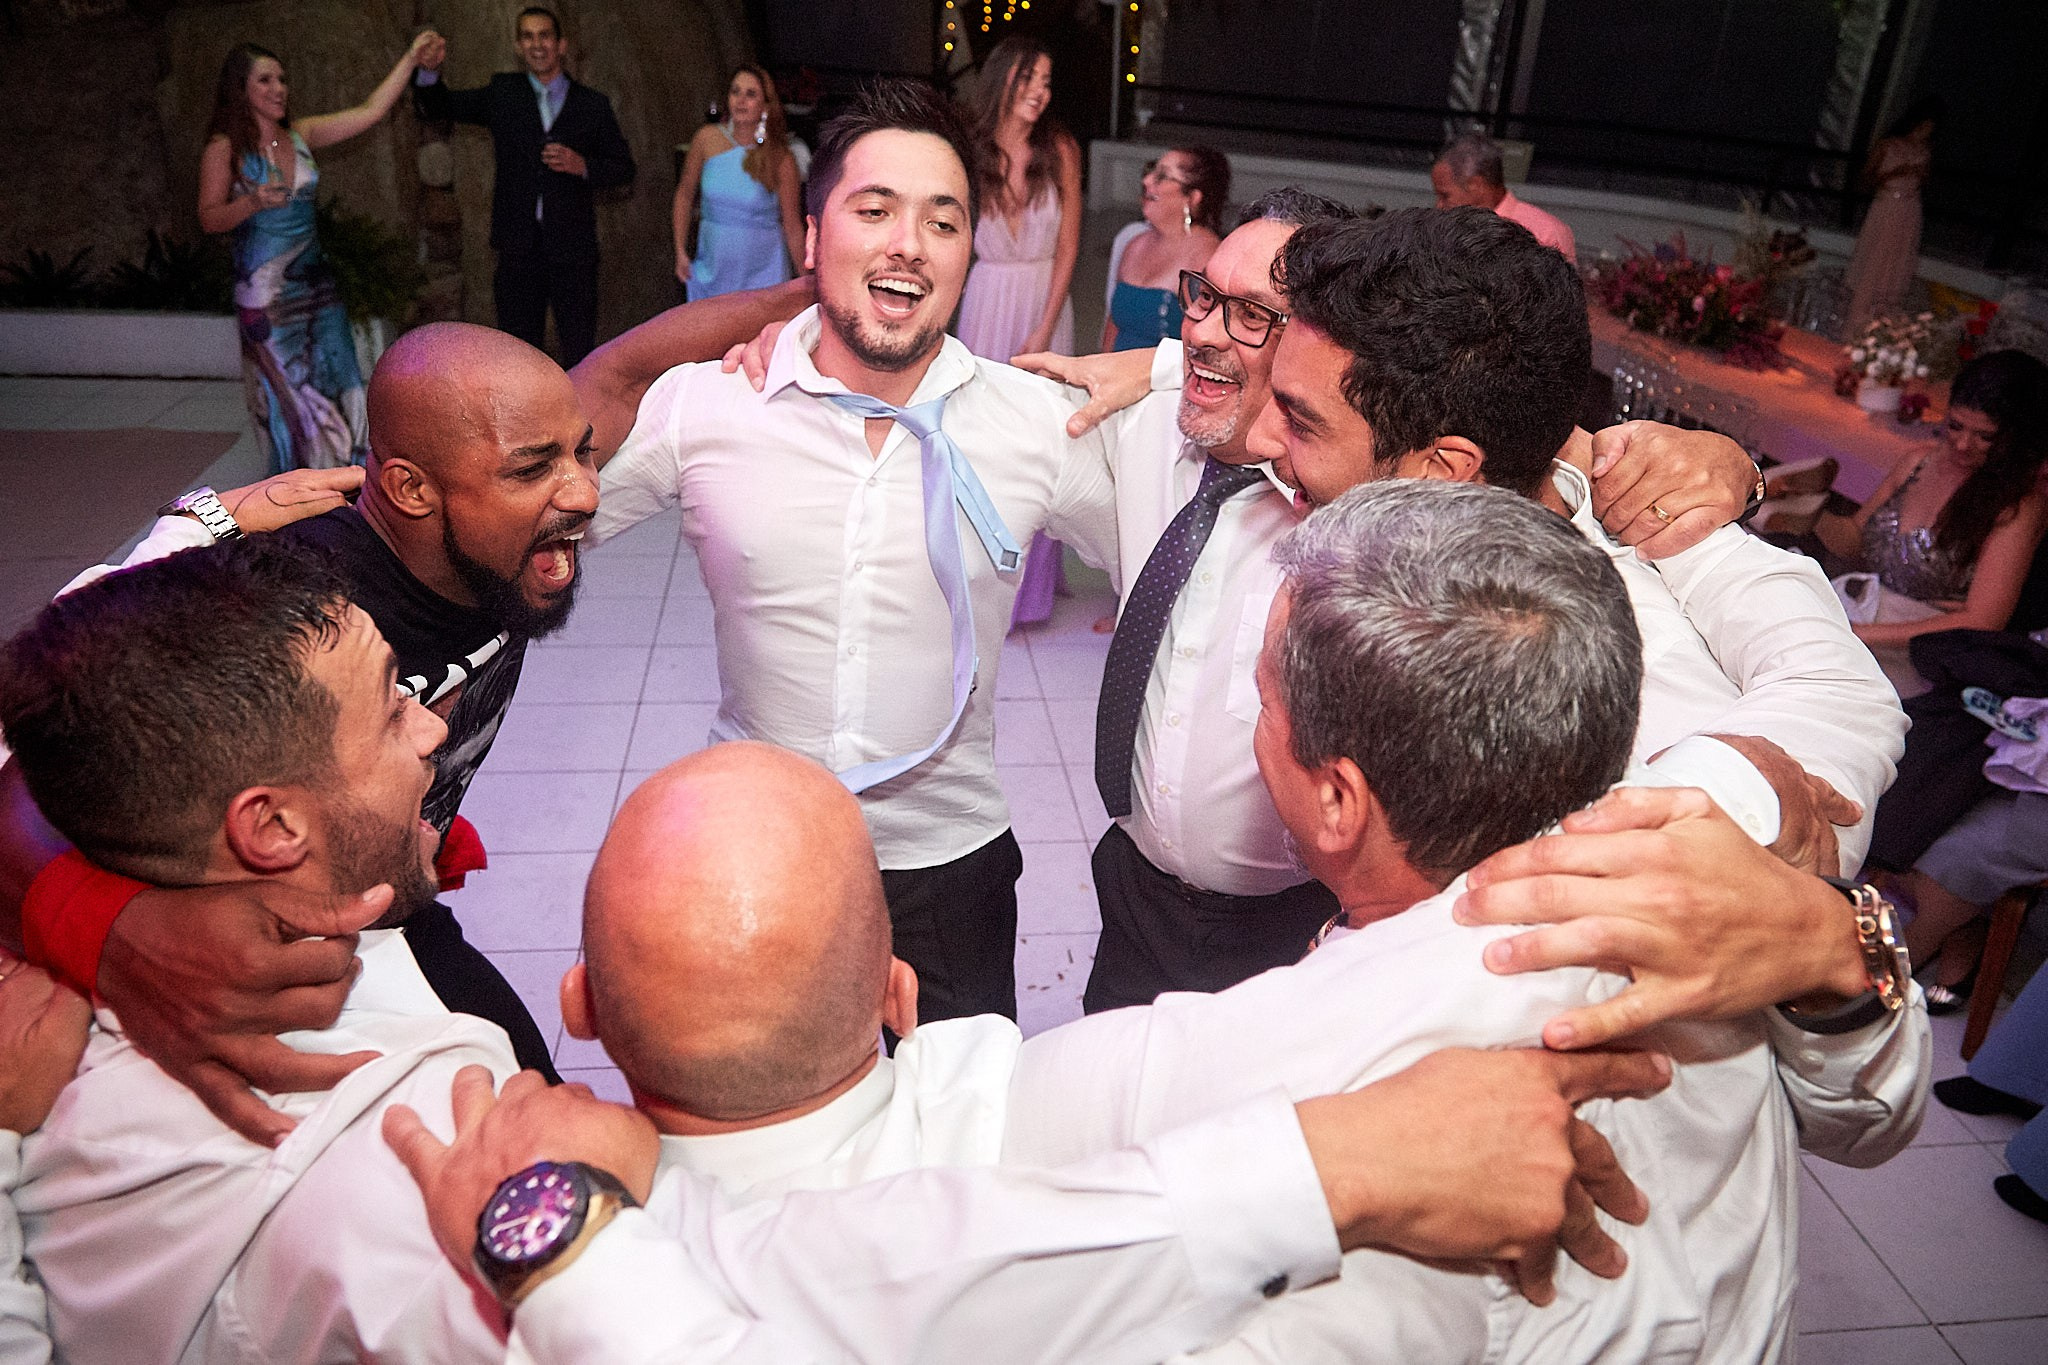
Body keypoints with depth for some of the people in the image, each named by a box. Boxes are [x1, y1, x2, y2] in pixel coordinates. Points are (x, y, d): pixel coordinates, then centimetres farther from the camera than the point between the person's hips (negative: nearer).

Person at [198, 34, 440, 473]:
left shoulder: (301, 135, 7)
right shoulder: (224, 148, -5)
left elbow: (369, 112, 3)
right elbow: (209, 218, -9)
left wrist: (410, 59, -1)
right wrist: (254, 202, -27)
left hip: (316, 284, 5)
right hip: (266, 295, -5)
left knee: (340, 388, 3)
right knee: (293, 397, 2)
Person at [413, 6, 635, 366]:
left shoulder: (593, 105, 5)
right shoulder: (503, 93, 9)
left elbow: (623, 168, 7)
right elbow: (437, 108, 12)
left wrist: (583, 166, -12)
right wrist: (429, 71, -9)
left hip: (573, 246, -1)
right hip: (519, 245, 1)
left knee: (579, 348, 3)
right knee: (520, 347, 8)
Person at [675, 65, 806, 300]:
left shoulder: (780, 159, -10)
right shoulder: (707, 139, -4)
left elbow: (793, 228, -4)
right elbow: (685, 194, 8)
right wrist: (681, 251, 4)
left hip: (762, 272, -2)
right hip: (713, 268, 3)